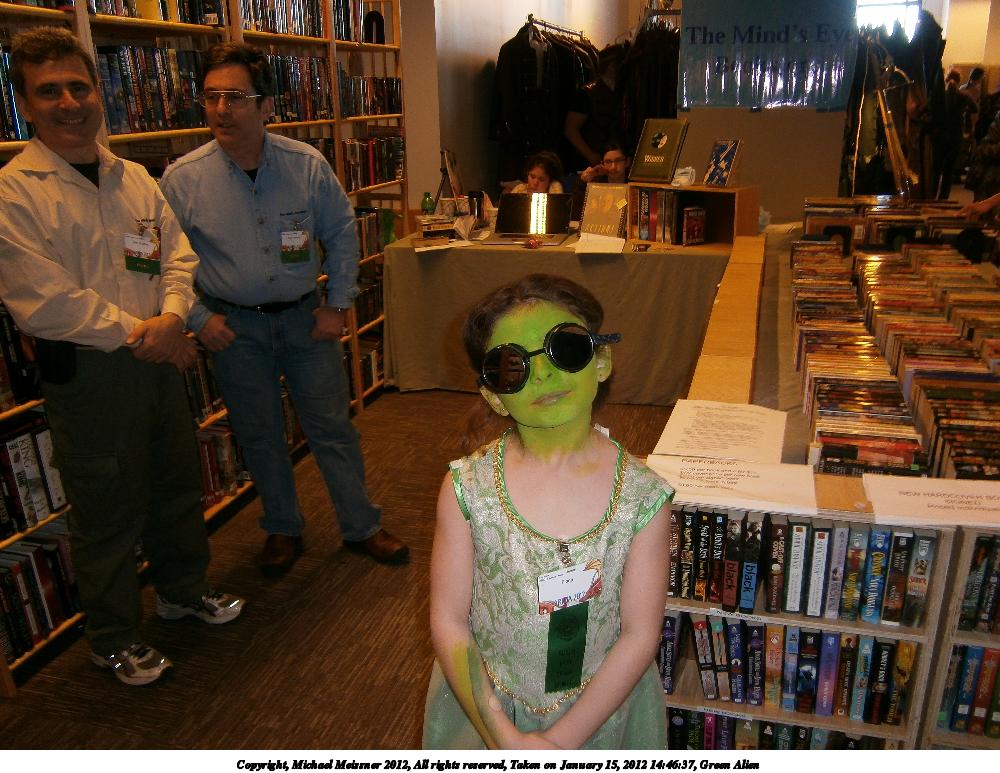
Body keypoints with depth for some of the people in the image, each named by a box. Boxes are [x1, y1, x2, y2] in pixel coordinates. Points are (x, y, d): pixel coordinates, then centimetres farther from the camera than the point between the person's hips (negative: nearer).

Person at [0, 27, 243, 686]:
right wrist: (137, 333, -15)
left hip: (159, 356, 6)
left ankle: (184, 590, 43)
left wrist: (172, 317, -13)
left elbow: (178, 254, 6)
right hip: (86, 371, -6)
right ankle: (114, 639, 29)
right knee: (108, 511, 7)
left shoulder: (135, 180, 9)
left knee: (179, 484, 19)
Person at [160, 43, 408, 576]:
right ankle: (283, 529, 33)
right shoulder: (181, 179, -10)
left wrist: (338, 304, 0)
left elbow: (341, 233, 4)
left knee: (333, 427, 7)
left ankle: (361, 527, 25)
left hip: (305, 317, 0)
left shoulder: (307, 165, -8)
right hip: (234, 327, 0)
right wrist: (198, 319, -5)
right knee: (258, 435, 12)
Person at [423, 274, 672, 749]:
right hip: (482, 709, 0)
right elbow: (449, 624, -12)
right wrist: (506, 738, -16)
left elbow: (640, 635, -13)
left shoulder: (642, 496, -17)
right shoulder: (466, 490, -17)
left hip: (602, 711, 1)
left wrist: (561, 741, -15)